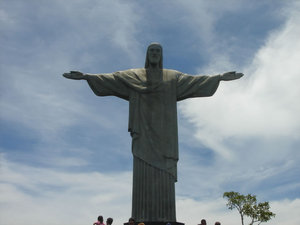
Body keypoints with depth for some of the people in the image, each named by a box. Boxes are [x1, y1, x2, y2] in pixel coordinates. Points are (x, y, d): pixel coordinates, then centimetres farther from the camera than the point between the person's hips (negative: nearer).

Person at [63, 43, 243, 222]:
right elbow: (110, 78, 7)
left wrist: (220, 77, -3)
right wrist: (85, 76, -4)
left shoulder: (173, 77, 18)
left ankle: (165, 219, -8)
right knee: (143, 172, -11)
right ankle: (141, 219, -10)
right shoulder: (134, 75, 17)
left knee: (165, 173, -8)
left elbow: (194, 81, 8)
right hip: (143, 129, 0)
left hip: (163, 130, 1)